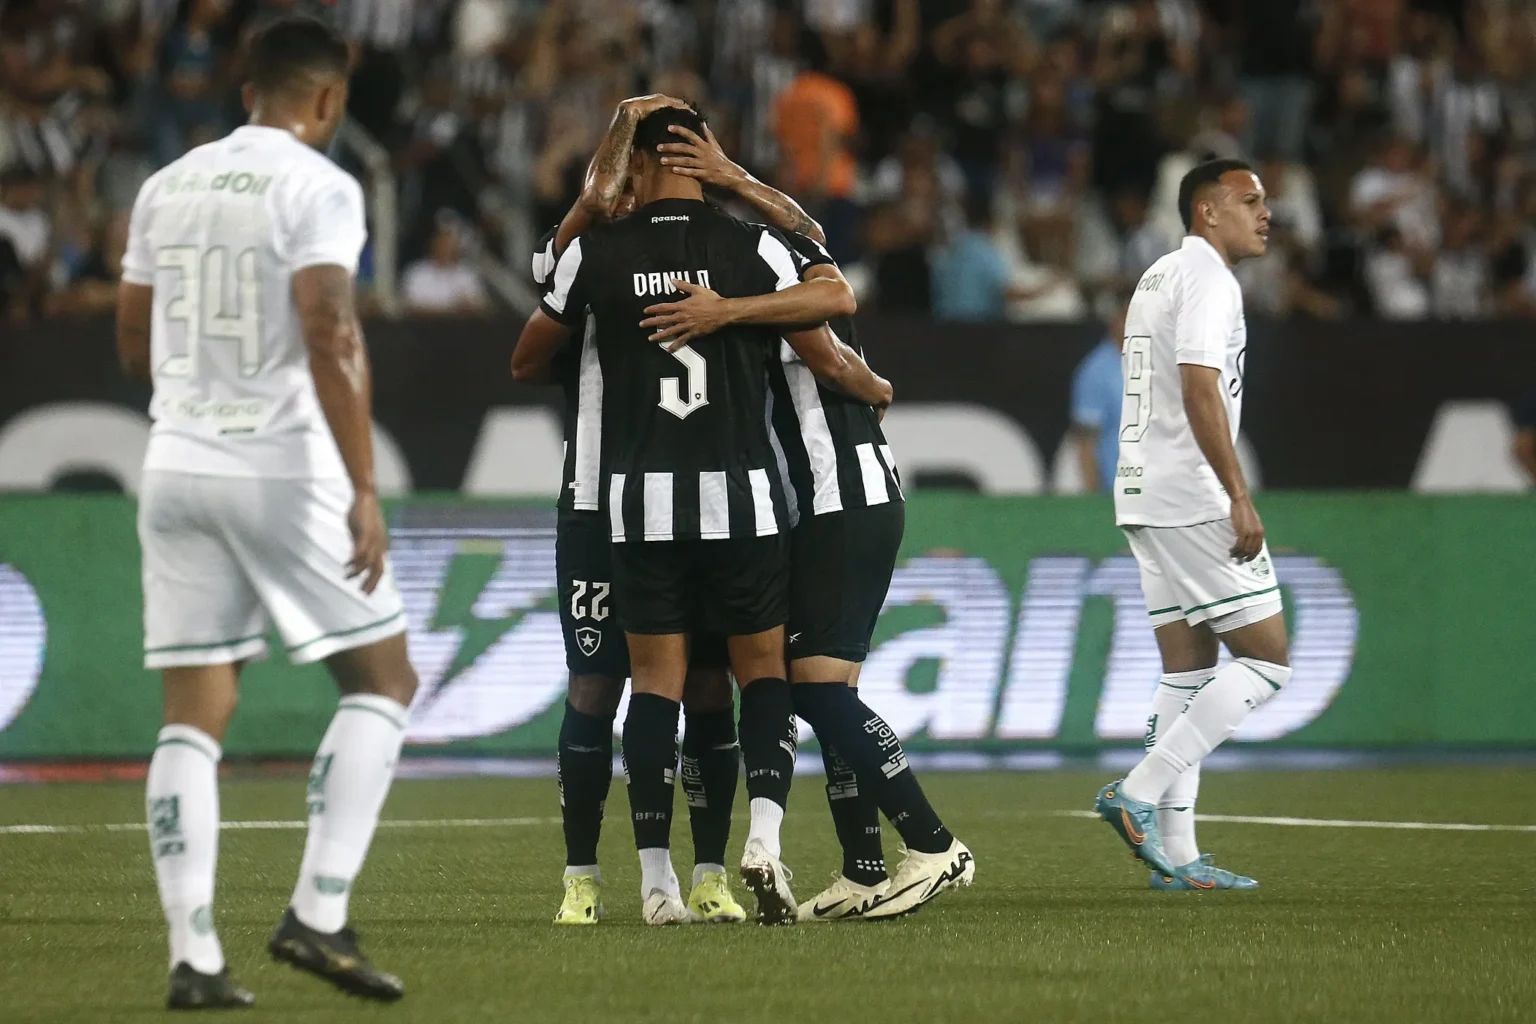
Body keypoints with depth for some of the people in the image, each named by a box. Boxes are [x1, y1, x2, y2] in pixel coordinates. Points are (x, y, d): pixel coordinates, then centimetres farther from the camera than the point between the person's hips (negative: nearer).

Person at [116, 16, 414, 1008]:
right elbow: (330, 341, -18)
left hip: (178, 469, 6)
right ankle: (319, 914, -4)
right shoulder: (317, 188, -8)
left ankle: (194, 956, 0)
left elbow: (135, 347, 18)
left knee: (194, 718, 6)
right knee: (383, 682, 7)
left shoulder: (167, 188, 11)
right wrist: (366, 491, -18)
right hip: (285, 470, -6)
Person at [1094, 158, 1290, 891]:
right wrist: (1240, 496, -21)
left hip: (1147, 499, 10)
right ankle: (1141, 792, -13)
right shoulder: (1206, 278, -9)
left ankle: (1175, 854, 4)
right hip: (1193, 499, -10)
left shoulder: (1157, 278, 22)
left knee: (1188, 672, 9)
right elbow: (1200, 391, -20)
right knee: (1267, 658, -6)